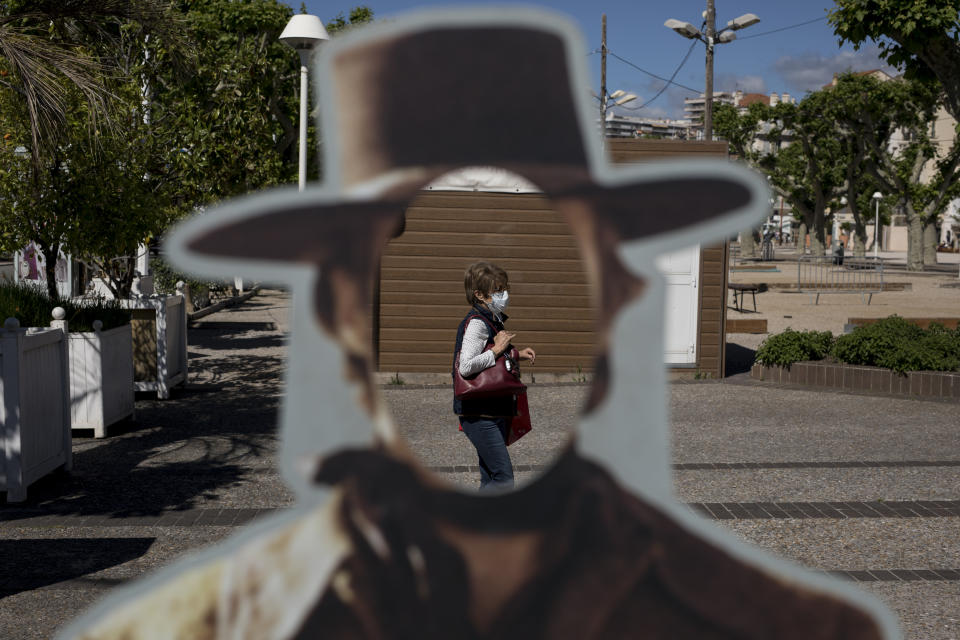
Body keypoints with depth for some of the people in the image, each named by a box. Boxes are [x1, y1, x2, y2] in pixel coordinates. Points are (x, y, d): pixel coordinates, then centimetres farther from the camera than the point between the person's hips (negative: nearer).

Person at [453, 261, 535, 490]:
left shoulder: (493, 321, 14)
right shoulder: (476, 323, -17)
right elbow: (465, 367, -29)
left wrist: (516, 355, 13)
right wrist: (497, 349, -20)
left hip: (494, 412, 10)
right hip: (479, 414, -10)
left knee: (492, 479, 14)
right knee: (504, 480, -10)